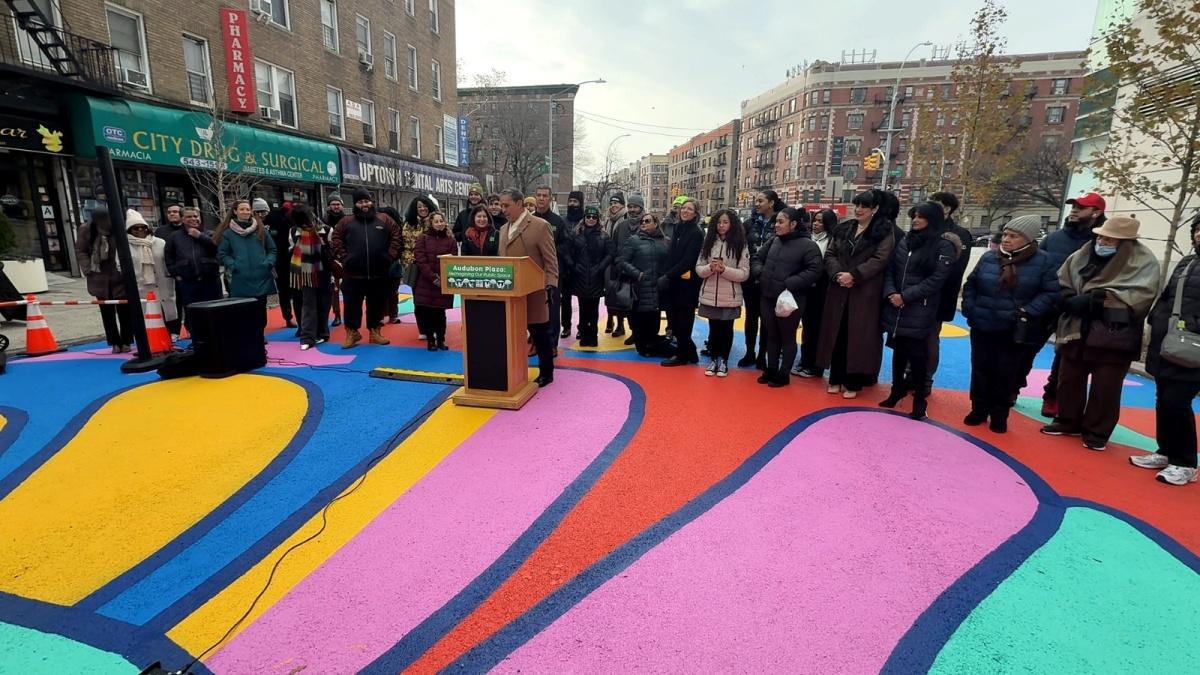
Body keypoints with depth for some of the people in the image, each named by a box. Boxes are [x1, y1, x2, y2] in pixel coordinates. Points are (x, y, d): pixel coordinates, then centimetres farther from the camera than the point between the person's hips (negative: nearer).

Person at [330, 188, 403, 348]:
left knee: (377, 304, 10)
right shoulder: (346, 222, 5)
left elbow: (397, 237, 5)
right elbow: (336, 241, 7)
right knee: (352, 304, 6)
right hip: (353, 273, 0)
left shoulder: (384, 220, 5)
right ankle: (352, 332, 20)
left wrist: (390, 256, -2)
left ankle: (375, 331, 23)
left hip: (379, 273, 1)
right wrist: (344, 258, -3)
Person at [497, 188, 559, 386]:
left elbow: (551, 260, -10)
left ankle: (546, 373, 18)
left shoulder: (540, 226, -7)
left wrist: (551, 285, -20)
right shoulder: (504, 229, 16)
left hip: (533, 292, -6)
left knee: (540, 334, 4)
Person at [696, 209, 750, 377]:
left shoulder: (740, 245, -5)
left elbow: (744, 274, -8)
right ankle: (713, 360, 26)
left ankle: (724, 361, 25)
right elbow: (698, 268, 3)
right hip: (709, 296, 2)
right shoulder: (708, 242, 4)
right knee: (713, 329, 12)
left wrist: (724, 269, -21)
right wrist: (710, 268, -17)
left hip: (730, 298, -2)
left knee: (726, 329, 11)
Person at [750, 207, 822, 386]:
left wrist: (790, 283, -21)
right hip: (767, 297, 6)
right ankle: (771, 370, 29)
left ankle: (784, 374, 20)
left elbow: (814, 271, -16)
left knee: (787, 337, 8)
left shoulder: (808, 245, -10)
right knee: (771, 336, 16)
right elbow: (757, 259, 17)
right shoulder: (773, 241, 8)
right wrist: (760, 273, -4)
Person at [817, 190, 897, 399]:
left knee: (858, 337, 0)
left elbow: (880, 260, -11)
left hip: (866, 293, -4)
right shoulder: (843, 229, 12)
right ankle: (836, 379, 18)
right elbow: (830, 254, 6)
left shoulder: (885, 231, -2)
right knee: (837, 334, 7)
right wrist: (837, 274, -12)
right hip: (839, 291, 4)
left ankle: (853, 382, 11)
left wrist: (854, 275, -18)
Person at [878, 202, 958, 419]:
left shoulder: (944, 246, -4)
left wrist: (906, 296, -16)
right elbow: (890, 270, 10)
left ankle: (919, 399, 11)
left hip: (920, 311, -5)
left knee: (917, 354, -2)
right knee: (898, 351, 14)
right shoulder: (904, 241, 12)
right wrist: (891, 293, -8)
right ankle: (897, 390, 29)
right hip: (896, 307, 5)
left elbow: (936, 280, -12)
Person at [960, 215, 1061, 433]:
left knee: (1006, 374, 8)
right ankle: (979, 409, 24)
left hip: (1015, 331, -2)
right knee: (980, 369, 10)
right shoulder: (989, 257, 1)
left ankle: (999, 414, 22)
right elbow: (970, 284, 10)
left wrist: (1028, 312, -18)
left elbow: (1051, 293, -6)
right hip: (982, 327, 2)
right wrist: (969, 308, -2)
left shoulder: (1043, 261, -6)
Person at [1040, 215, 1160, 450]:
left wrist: (1099, 299, -22)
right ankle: (1068, 422, 32)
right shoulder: (1081, 255, 5)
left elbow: (1140, 296, -17)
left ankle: (1097, 433, 20)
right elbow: (1060, 285, 6)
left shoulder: (1144, 261, -6)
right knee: (1069, 380, 15)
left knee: (1105, 388, 5)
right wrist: (1071, 301, -12)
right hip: (1077, 330, 4)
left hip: (1114, 336, -4)